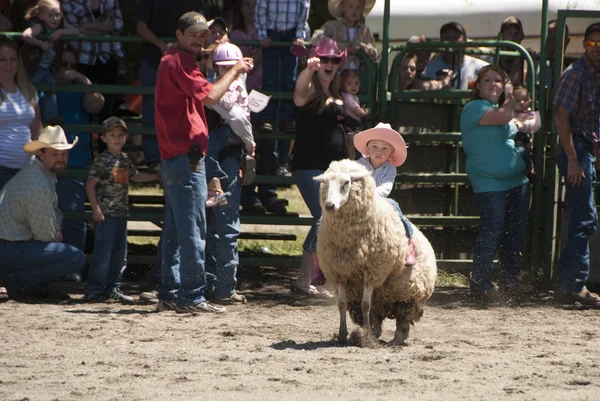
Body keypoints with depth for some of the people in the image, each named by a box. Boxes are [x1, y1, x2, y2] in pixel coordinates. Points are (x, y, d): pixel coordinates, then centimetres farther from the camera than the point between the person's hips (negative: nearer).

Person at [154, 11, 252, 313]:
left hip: (174, 158, 11)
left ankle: (170, 294, 11)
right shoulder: (179, 62, -10)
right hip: (186, 156, -11)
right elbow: (210, 96, -19)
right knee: (193, 229, -10)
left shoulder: (171, 62, 22)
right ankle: (193, 296, -11)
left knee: (175, 229, 10)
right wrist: (235, 71, -9)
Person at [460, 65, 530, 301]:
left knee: (515, 232, 8)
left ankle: (510, 280, 17)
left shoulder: (500, 107, 20)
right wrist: (510, 96, -4)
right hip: (489, 182, -8)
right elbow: (505, 115, -22)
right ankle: (480, 284, -6)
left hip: (517, 180, 8)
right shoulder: (475, 108, -8)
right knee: (491, 231, -11)